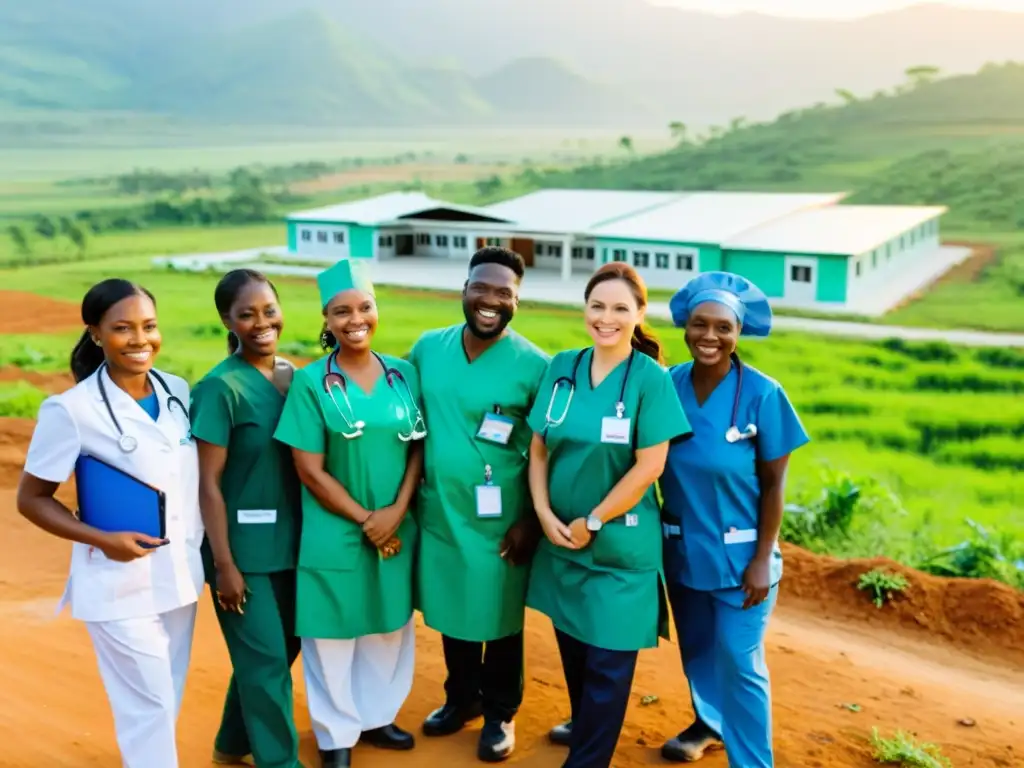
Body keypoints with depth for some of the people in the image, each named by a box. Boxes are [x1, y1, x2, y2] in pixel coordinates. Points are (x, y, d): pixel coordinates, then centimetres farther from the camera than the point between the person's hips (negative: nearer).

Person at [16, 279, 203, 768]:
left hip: (180, 575, 5)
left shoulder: (178, 391, 0)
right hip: (120, 585, -5)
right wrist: (102, 540, -20)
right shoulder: (72, 410, -15)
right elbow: (31, 498, -8)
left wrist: (206, 551, 5)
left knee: (168, 700, 18)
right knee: (148, 705, 3)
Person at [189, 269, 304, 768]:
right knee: (266, 660, 2)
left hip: (288, 542, 7)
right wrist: (224, 564, -15)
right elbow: (209, 484, -15)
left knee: (279, 649, 18)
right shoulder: (221, 387, -16)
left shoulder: (292, 375, 4)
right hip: (243, 546, -7)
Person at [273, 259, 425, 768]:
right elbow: (310, 470, -11)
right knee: (333, 632, 9)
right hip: (335, 532, -3)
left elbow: (418, 448, 2)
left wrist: (396, 510, -11)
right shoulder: (311, 382, -10)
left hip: (397, 528, 4)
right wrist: (364, 520, -11)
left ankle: (377, 716, 38)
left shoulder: (404, 374, 0)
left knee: (390, 627, 16)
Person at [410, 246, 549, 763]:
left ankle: (500, 713, 35)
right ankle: (461, 698, 43)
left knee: (499, 620, 13)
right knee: (452, 613, 20)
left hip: (499, 521, -3)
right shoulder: (428, 348, -2)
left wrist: (533, 521, -10)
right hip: (438, 513, 4)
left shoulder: (533, 365, -13)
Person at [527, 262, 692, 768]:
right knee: (572, 645, 20)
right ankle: (584, 724, 44)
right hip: (561, 537, 5)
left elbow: (648, 467, -15)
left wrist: (593, 522, -13)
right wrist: (544, 513, -7)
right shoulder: (562, 366, 1)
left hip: (620, 544, -5)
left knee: (607, 660, 5)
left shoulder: (651, 379, -12)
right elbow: (539, 446, 4)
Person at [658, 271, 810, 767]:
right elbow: (654, 467, 3)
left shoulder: (762, 395, -15)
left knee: (738, 663, 1)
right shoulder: (667, 386, -7)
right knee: (696, 650, 21)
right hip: (682, 550, 4)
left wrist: (761, 560, -12)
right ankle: (709, 723, 46)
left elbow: (774, 485, -10)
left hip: (737, 554, -4)